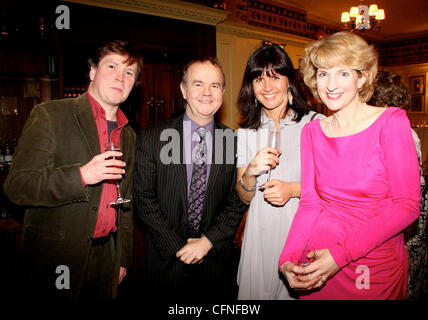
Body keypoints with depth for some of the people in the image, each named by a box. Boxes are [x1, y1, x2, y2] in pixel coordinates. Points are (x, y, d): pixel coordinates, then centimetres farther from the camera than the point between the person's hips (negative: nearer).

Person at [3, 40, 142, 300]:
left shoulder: (129, 135, 9)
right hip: (56, 259, -5)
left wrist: (123, 260, 13)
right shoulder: (49, 115, -8)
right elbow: (16, 186, -13)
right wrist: (81, 176, -26)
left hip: (107, 258, 5)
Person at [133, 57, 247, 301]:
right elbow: (144, 198, -7)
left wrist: (208, 241, -11)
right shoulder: (152, 138, -6)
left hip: (217, 261, 1)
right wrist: (176, 246, -11)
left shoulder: (234, 141, -3)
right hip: (167, 260, -1)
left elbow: (237, 202, -2)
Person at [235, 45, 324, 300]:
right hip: (261, 233, 3)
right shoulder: (246, 133, 4)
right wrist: (251, 171, -14)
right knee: (258, 290, 14)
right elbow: (245, 197, 5)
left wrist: (294, 189, -19)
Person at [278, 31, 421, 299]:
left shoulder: (391, 122, -9)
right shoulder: (312, 131, 1)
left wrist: (341, 253, -19)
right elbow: (310, 202, 0)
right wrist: (288, 258, -14)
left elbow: (408, 205, -12)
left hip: (375, 266, -3)